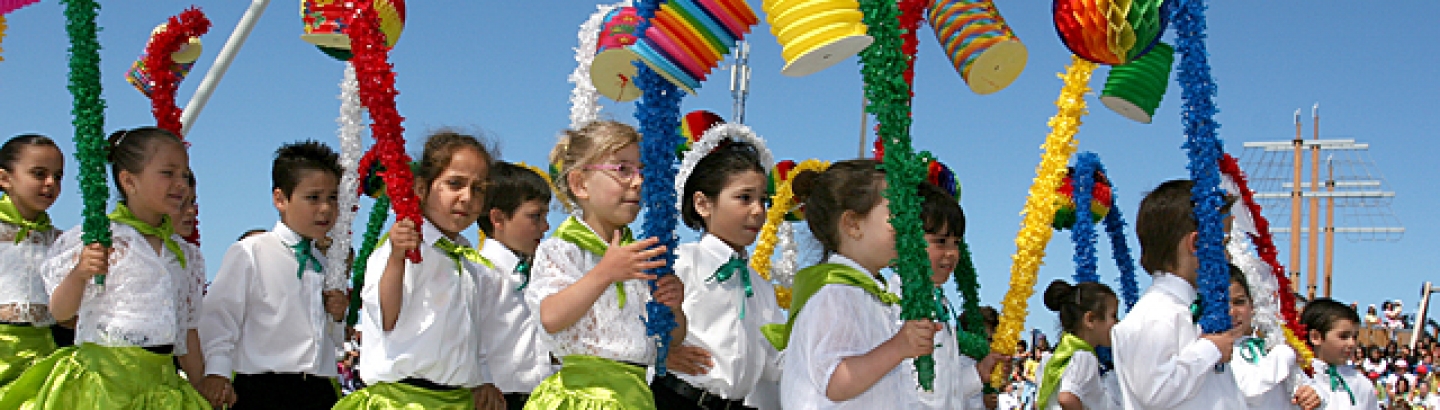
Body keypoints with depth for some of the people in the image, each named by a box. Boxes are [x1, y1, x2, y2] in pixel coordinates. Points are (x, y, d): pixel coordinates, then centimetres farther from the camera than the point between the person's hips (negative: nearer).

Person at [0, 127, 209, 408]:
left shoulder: (185, 255, 13)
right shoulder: (96, 240, -3)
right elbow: (60, 312, -7)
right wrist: (79, 274, -25)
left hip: (160, 382, 5)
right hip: (104, 377, -5)